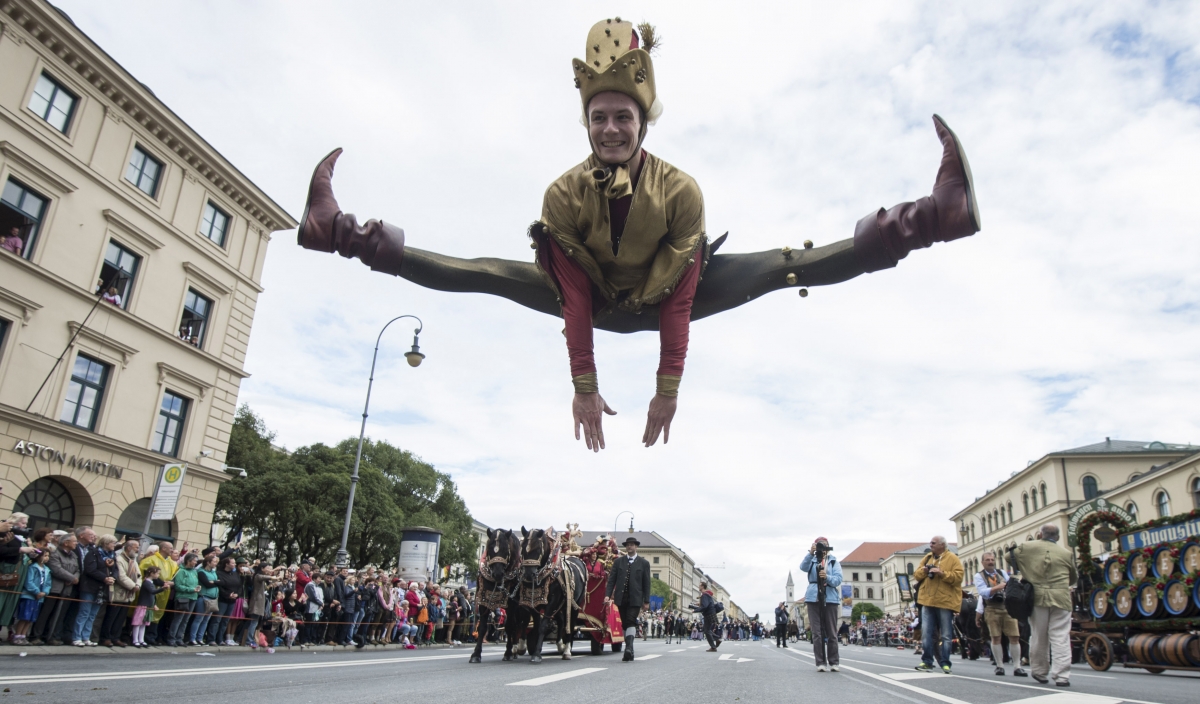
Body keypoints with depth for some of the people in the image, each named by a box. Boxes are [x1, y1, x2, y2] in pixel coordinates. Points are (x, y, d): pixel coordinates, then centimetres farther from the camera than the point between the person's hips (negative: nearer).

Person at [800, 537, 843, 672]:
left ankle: (834, 662, 7)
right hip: (813, 599, 0)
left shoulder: (834, 561, 11)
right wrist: (811, 553, -26)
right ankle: (821, 663, -2)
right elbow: (803, 567, -10)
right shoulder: (812, 560, 12)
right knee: (817, 632, -3)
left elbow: (838, 579, -1)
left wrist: (827, 577, -22)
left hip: (830, 599, 0)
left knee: (831, 632, 0)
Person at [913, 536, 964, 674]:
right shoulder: (927, 558, 15)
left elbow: (958, 576, -12)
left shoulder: (952, 558, -1)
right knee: (926, 633, 2)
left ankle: (945, 663, 10)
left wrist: (942, 573, -21)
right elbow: (916, 575, 16)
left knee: (946, 635, 2)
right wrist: (923, 571, -5)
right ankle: (927, 661, 7)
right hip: (927, 601, 5)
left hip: (945, 601, -5)